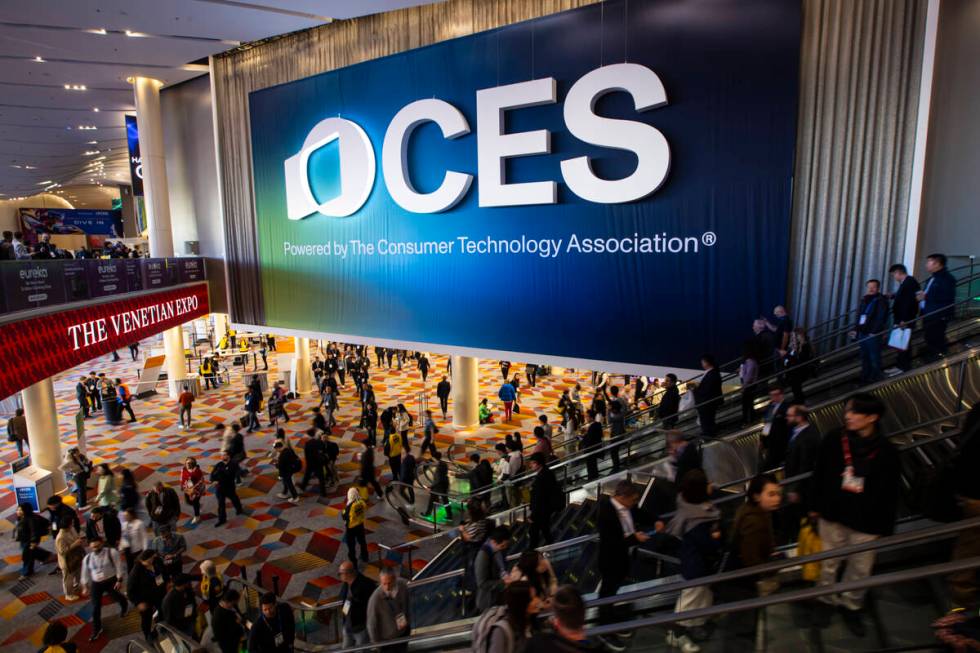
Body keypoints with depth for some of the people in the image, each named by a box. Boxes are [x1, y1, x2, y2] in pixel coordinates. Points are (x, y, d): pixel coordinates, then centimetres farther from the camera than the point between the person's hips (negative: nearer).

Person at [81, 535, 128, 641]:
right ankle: (96, 629, 21)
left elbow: (119, 567, -15)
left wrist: (119, 580, -18)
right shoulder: (87, 558, -5)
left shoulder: (112, 552, -19)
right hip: (96, 584, 3)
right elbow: (85, 573, 9)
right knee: (95, 607, 4)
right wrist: (85, 586, 8)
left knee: (116, 597, 20)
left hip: (111, 581, -3)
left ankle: (124, 606, 56)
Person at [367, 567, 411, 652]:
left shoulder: (403, 586, -22)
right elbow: (372, 625, -22)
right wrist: (377, 644, -10)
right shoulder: (375, 599, -36)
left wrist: (408, 621, 9)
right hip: (388, 639, -4)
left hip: (404, 631, 4)